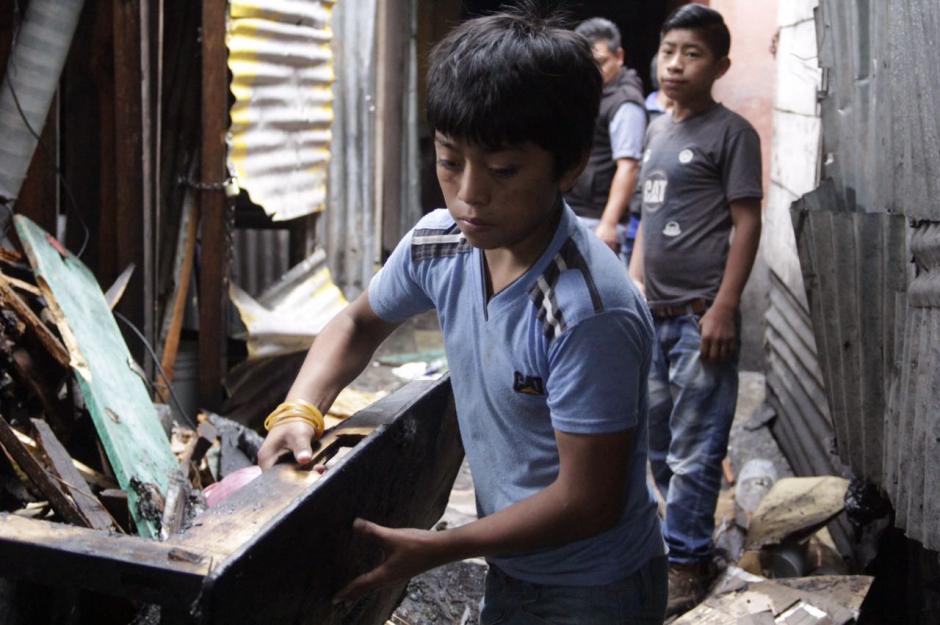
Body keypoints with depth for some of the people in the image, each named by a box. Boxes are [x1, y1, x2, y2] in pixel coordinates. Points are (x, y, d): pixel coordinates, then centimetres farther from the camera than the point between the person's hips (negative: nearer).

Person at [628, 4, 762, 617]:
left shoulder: (731, 133, -7)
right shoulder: (657, 130, 14)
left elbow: (747, 223, -11)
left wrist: (725, 309, -16)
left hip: (700, 316, -8)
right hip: (655, 314, 8)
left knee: (694, 449, -2)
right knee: (658, 439, 17)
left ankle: (687, 561, 10)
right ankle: (687, 535, 33)